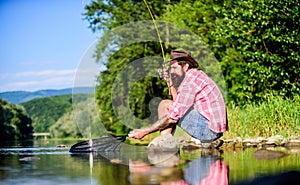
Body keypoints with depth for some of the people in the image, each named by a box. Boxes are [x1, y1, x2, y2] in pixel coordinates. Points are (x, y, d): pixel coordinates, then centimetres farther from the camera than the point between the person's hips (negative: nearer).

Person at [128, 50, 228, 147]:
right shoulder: (197, 75, 18)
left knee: (164, 105, -6)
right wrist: (171, 83, 19)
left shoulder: (191, 79, -12)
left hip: (207, 128, -10)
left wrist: (145, 131, -10)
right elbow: (179, 105, 24)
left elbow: (173, 117, -15)